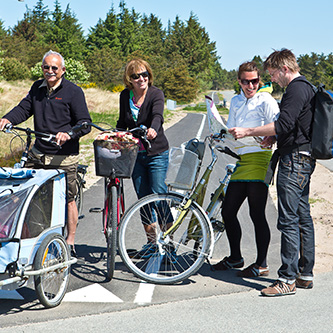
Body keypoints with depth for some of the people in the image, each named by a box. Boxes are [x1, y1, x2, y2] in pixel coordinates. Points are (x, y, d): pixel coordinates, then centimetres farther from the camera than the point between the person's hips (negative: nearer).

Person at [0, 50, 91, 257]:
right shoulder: (37, 88, 11)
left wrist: (68, 134, -27)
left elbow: (85, 123, -9)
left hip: (65, 157, -5)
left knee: (68, 199, 2)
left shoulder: (73, 91, -7)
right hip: (40, 155, 5)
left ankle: (70, 241, 14)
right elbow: (24, 108, 7)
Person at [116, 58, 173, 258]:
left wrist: (153, 129, -52)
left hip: (157, 153, -4)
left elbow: (158, 115, -31)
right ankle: (151, 241, 18)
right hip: (136, 154, 5)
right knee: (143, 198, 7)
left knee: (159, 194, -11)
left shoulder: (156, 93, -11)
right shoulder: (125, 96, 3)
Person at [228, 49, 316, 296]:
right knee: (303, 218, 12)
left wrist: (247, 132, -20)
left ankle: (288, 279, -8)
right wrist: (275, 136, 11)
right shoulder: (306, 88, 19)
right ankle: (305, 274, 19)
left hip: (295, 160, -11)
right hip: (305, 158, 11)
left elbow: (283, 124, -24)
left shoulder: (296, 90, -14)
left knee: (288, 219, -10)